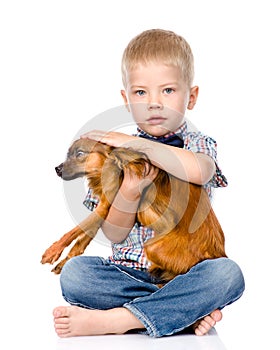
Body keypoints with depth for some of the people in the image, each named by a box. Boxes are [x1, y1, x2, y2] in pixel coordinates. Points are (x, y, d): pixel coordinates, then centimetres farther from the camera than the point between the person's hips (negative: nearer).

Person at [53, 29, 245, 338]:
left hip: (185, 272, -1)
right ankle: (188, 312, -22)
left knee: (227, 273, -31)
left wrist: (136, 143, -20)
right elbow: (114, 234, 1)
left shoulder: (200, 145, 4)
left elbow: (199, 171, -26)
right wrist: (129, 192, -19)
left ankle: (113, 319, -29)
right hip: (127, 272, 2)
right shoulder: (118, 151, 6)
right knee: (73, 271, -25)